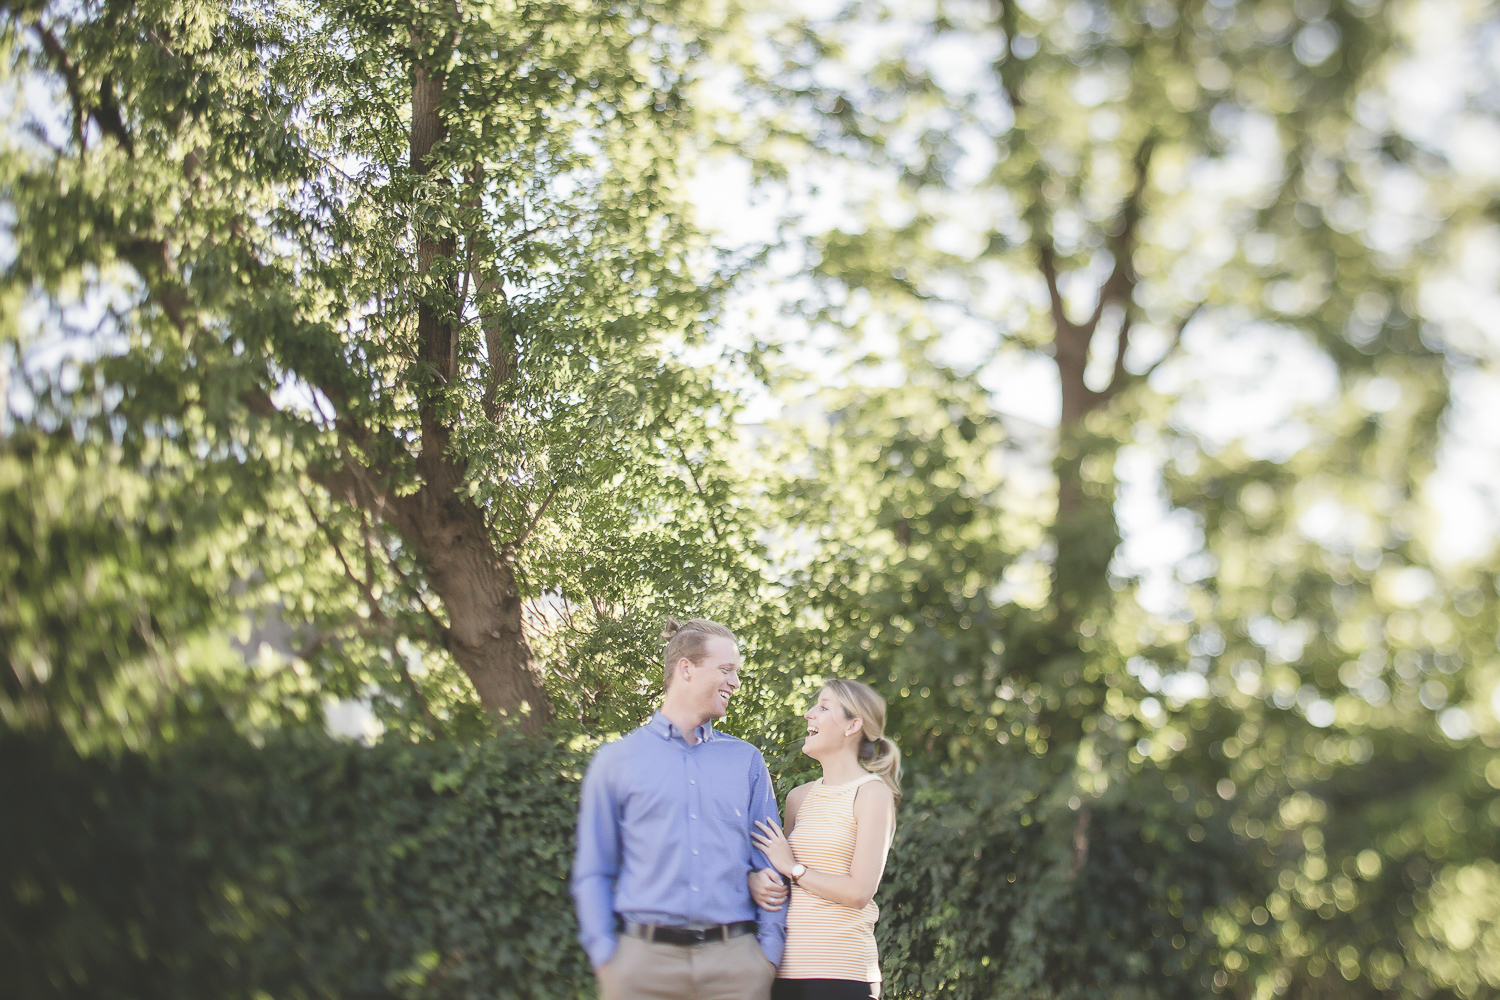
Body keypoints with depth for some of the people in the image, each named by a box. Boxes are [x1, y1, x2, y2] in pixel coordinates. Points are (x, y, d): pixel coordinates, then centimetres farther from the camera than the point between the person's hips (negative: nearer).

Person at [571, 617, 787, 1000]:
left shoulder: (747, 760, 14)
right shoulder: (616, 760, 8)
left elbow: (770, 867, 12)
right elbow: (592, 872, 7)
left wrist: (768, 954, 1)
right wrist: (605, 957, -4)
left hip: (734, 963, 2)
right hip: (644, 961, -1)